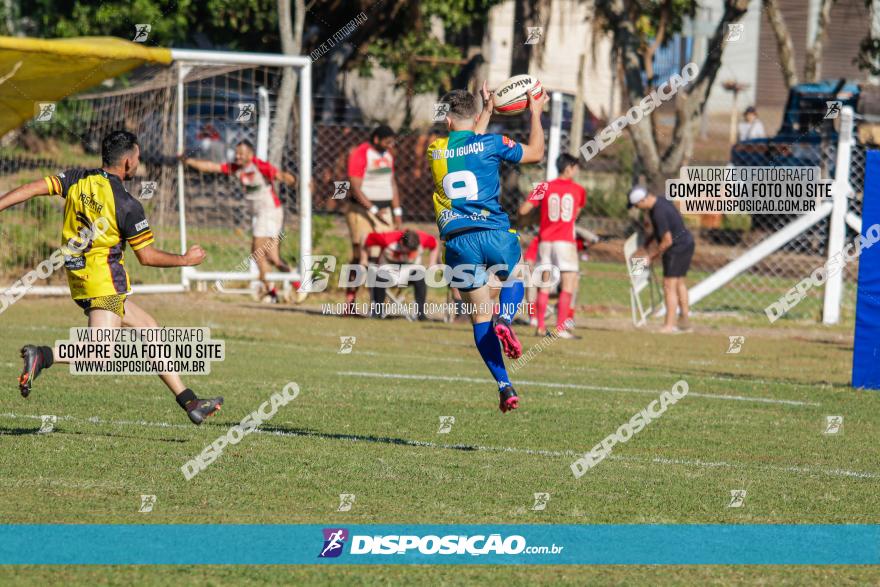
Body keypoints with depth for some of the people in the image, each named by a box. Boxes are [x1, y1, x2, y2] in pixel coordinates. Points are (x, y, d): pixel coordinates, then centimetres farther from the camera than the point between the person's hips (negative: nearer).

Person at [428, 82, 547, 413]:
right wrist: (535, 112, 27)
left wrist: (488, 110, 42)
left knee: (480, 315, 10)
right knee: (513, 280, 29)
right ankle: (505, 320, -4)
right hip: (494, 233, -1)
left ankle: (504, 386, 1)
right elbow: (535, 152, 16)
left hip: (458, 242, 2)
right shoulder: (491, 144, 1)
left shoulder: (435, 150, 10)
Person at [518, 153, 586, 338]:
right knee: (568, 286, -2)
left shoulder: (545, 188, 2)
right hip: (566, 243, -3)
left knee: (544, 287, 8)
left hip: (545, 241, 3)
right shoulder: (578, 190, 1)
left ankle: (541, 327, 7)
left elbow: (523, 210, -1)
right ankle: (561, 328, -10)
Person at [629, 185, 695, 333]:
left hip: (677, 248, -10)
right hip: (687, 244, 10)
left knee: (669, 286, -8)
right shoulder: (661, 201, 4)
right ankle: (685, 320, 28)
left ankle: (670, 325, -8)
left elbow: (667, 241, -23)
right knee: (679, 283, 20)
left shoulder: (659, 212, -26)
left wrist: (654, 254, -9)